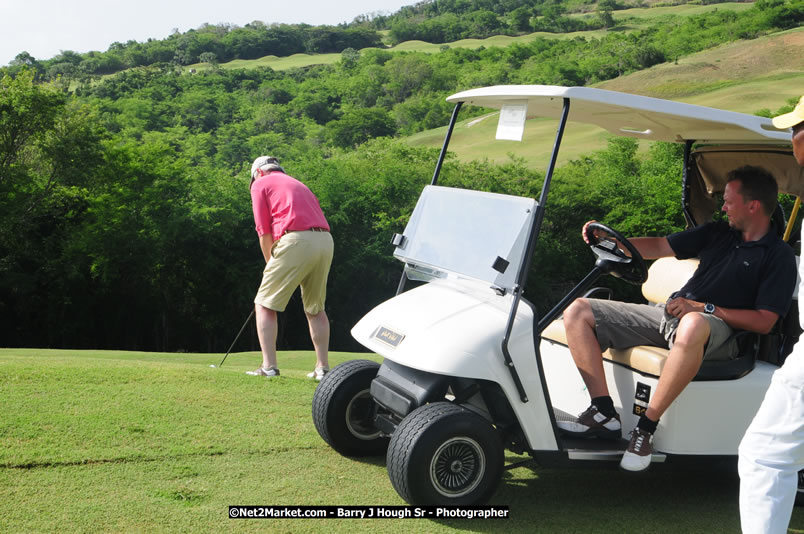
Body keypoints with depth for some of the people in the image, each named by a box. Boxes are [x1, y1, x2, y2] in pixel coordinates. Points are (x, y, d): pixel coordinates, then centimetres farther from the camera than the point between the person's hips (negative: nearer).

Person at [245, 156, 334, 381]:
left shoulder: (261, 184, 12)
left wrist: (270, 264, 19)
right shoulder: (297, 184, 31)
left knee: (265, 304, 4)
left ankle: (269, 366, -3)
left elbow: (264, 232, 5)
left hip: (296, 241, -6)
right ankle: (323, 367, 16)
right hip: (326, 241, 7)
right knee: (315, 309, 18)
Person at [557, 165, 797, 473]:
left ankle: (646, 427, -32)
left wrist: (704, 308, -15)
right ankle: (603, 413, -18)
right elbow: (659, 247, 22)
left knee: (693, 326, -47)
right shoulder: (716, 233, 21)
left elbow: (764, 322, -8)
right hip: (669, 313, 7)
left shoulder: (779, 256, 1)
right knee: (578, 312, -8)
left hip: (717, 327, -7)